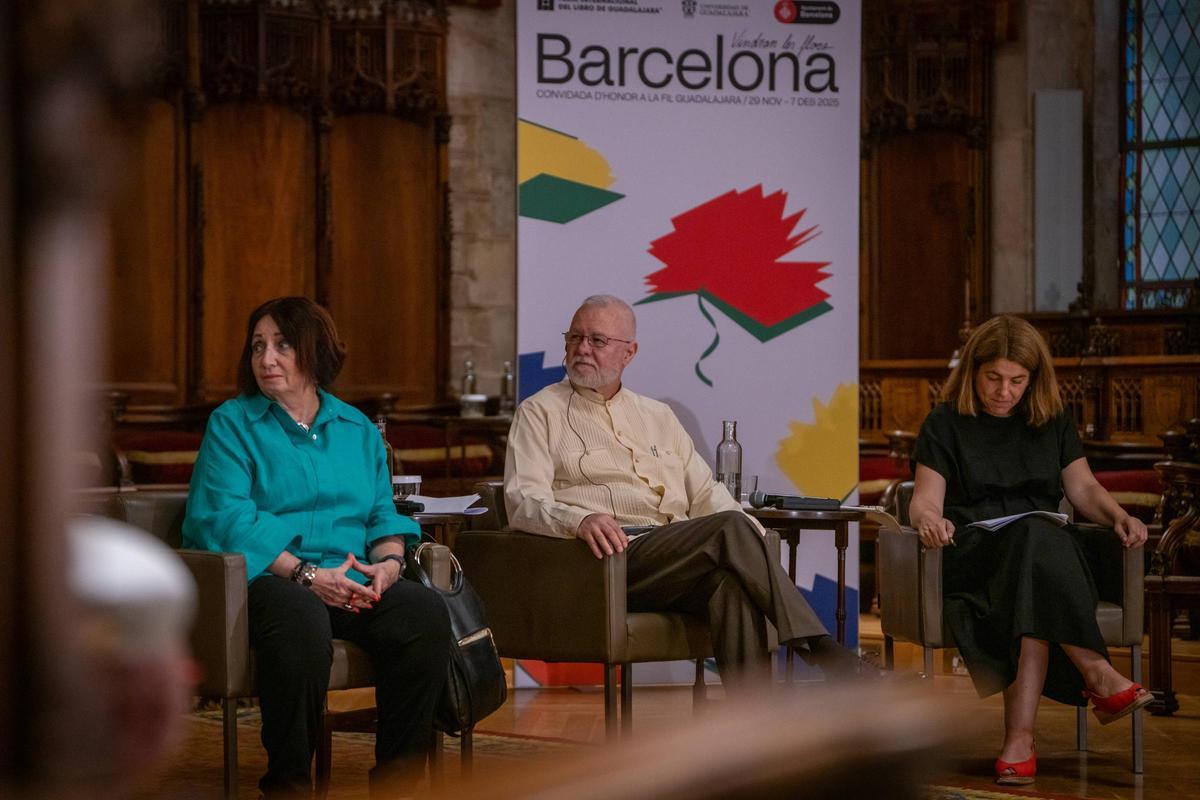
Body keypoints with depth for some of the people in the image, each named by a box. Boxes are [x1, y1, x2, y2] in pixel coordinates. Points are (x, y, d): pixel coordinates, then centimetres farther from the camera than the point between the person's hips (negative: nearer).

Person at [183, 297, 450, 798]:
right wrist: (305, 574, -16)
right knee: (301, 619, -40)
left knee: (427, 614, -27)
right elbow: (225, 518, -6)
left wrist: (389, 560, -5)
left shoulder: (357, 428, 22)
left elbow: (383, 513, 20)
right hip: (265, 578, -4)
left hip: (353, 583, 4)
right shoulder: (232, 423, 7)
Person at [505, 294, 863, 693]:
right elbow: (523, 502, -3)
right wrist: (581, 520, -25)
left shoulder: (657, 416, 27)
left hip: (680, 561, 4)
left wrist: (755, 537, 2)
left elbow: (705, 492, 23)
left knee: (731, 582, -33)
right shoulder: (540, 413, 11)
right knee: (729, 528, -28)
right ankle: (818, 647, -26)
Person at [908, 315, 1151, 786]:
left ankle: (1020, 739, -45)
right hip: (968, 556, -2)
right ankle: (1097, 674, -41)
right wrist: (928, 519, -24)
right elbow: (925, 499, 1)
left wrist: (1119, 517, -7)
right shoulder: (946, 424, 10)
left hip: (1047, 546, 2)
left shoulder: (1054, 422, 19)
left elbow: (1084, 489, 15)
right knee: (1034, 539, -38)